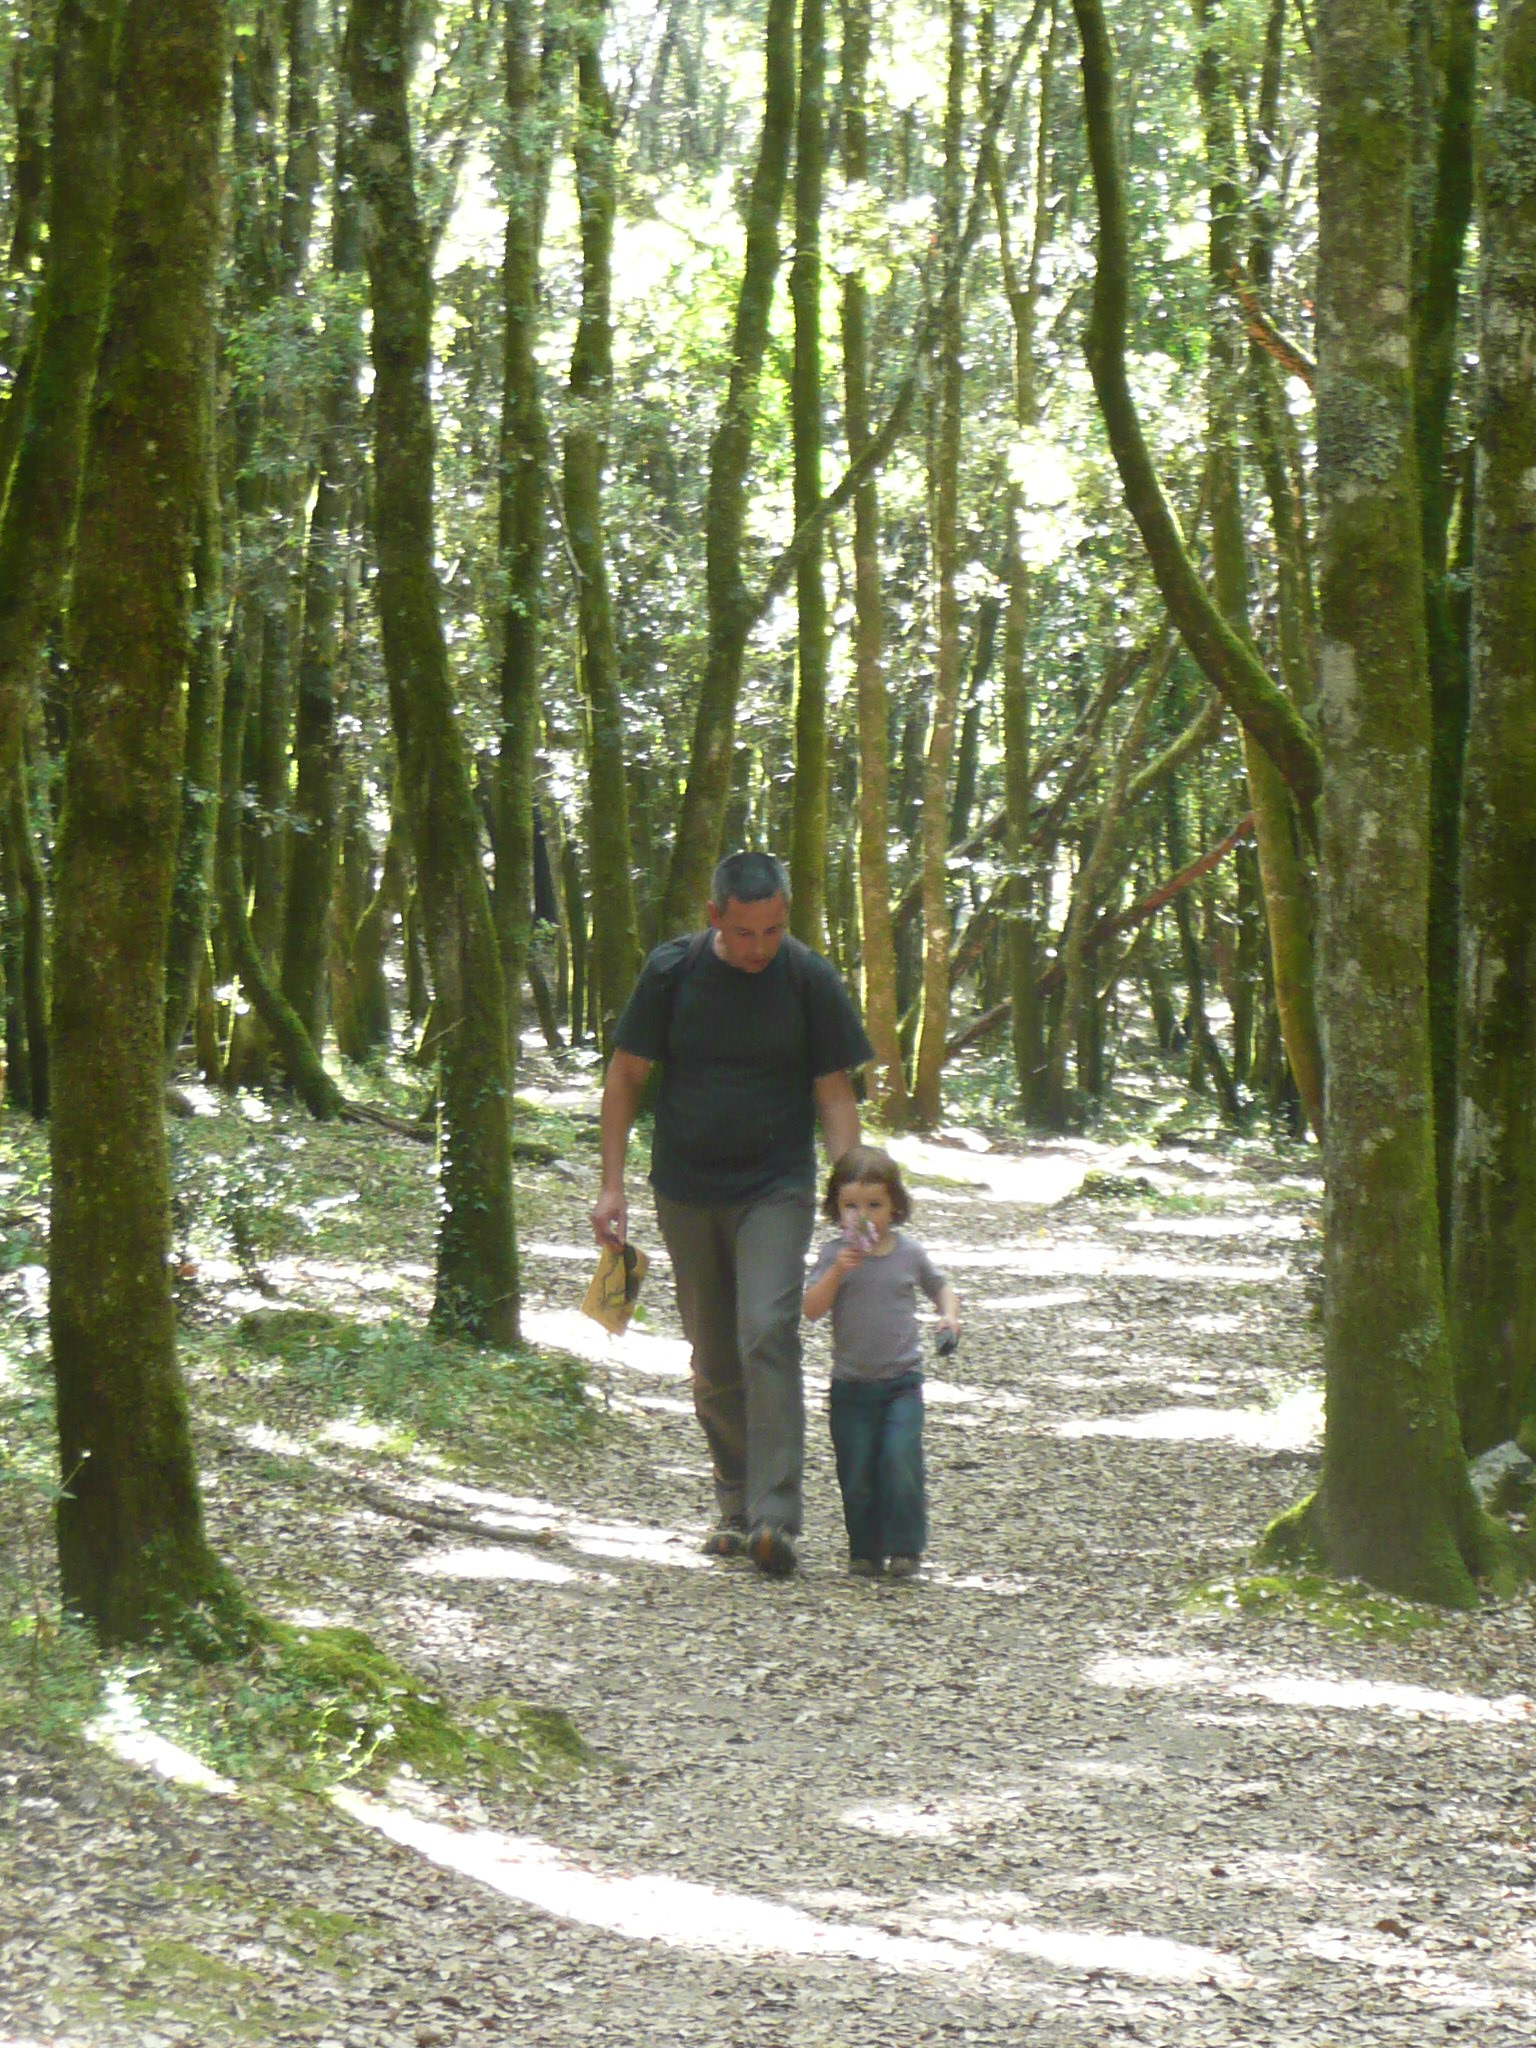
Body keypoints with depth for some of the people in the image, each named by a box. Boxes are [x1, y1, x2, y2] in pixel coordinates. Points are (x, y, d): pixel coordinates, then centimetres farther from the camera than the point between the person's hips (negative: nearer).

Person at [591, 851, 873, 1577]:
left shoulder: (810, 980, -5)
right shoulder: (672, 972, -4)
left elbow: (834, 1094, 0)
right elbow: (626, 1077, 4)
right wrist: (612, 1185, 0)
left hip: (776, 1188, -2)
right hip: (686, 1189, 2)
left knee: (768, 1334, -18)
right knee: (713, 1358, 9)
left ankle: (775, 1517, -23)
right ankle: (735, 1507, 24)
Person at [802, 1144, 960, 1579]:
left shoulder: (909, 1253, 4)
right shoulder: (835, 1254, -1)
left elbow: (939, 1285, 22)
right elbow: (812, 1309, -11)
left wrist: (949, 1315, 2)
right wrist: (837, 1272, -25)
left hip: (901, 1381, 0)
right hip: (851, 1384, 0)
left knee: (900, 1458, -17)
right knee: (856, 1472, 0)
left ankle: (904, 1547, -9)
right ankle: (865, 1551, 13)